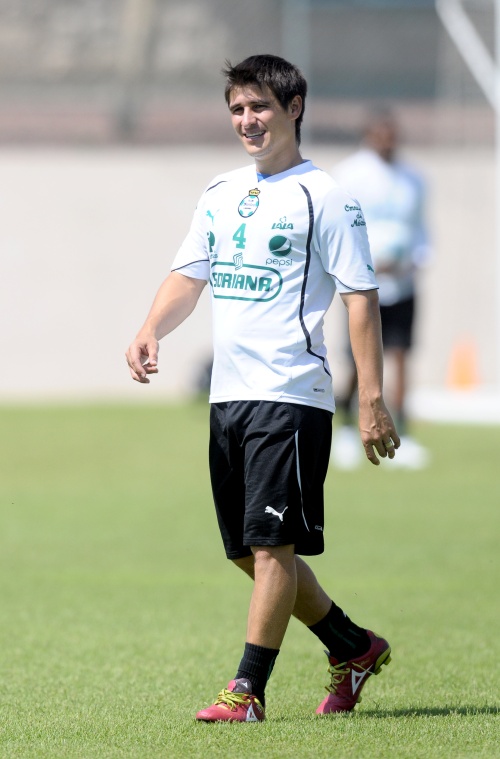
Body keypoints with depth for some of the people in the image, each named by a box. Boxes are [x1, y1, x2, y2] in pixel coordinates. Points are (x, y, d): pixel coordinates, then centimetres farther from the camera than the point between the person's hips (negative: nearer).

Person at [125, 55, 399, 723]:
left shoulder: (323, 196, -6)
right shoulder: (220, 196, 15)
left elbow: (361, 297, -8)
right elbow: (188, 277, 16)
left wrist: (372, 400, -14)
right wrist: (151, 331, -5)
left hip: (291, 395, -8)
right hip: (228, 394, 8)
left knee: (271, 544, -10)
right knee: (249, 550, 11)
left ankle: (247, 691, -6)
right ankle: (354, 649, 26)